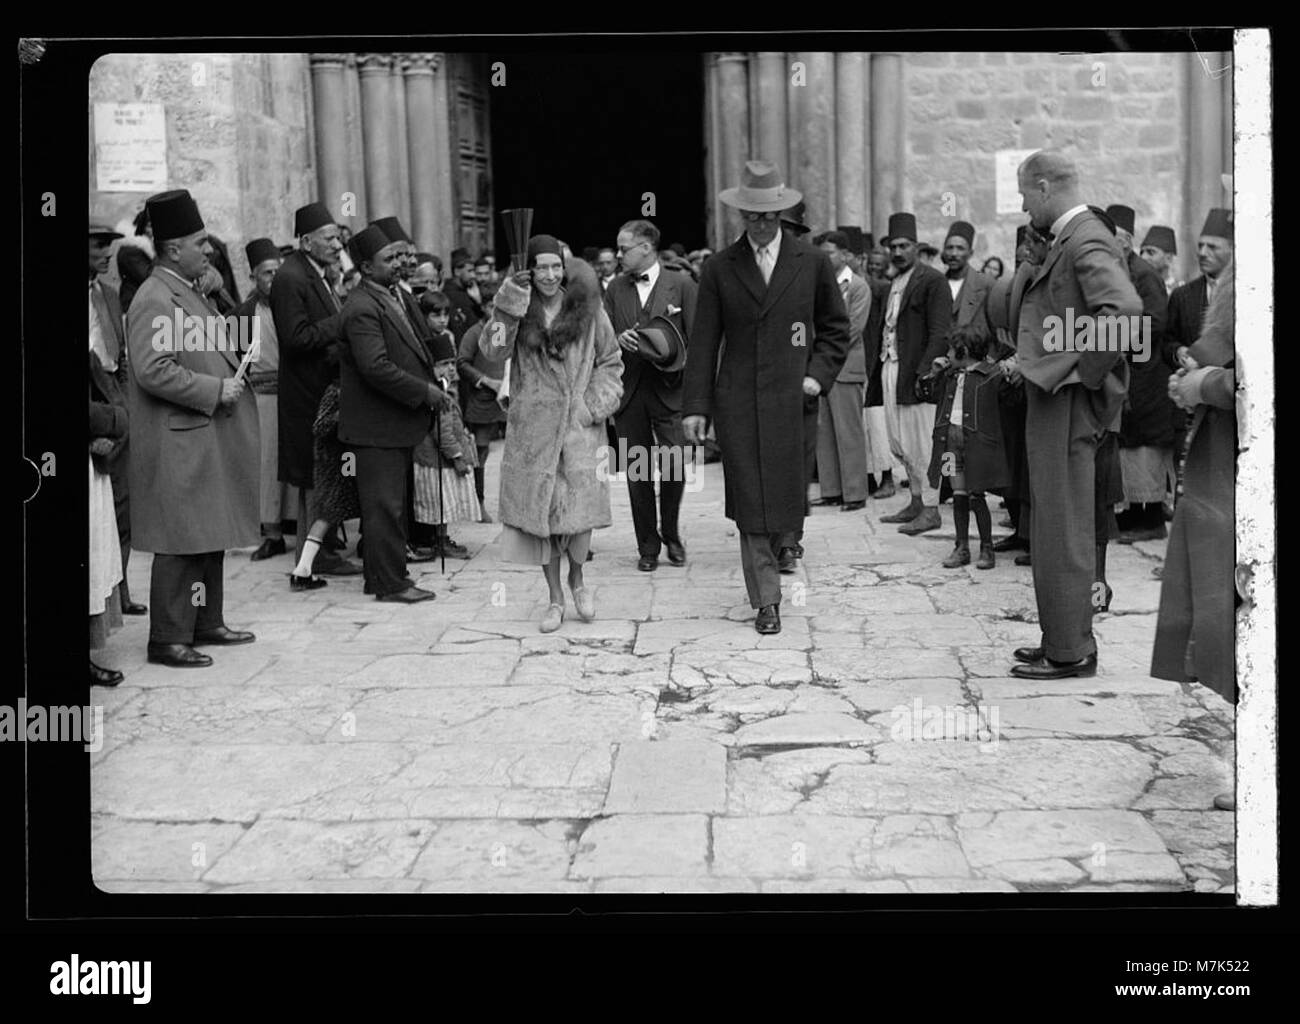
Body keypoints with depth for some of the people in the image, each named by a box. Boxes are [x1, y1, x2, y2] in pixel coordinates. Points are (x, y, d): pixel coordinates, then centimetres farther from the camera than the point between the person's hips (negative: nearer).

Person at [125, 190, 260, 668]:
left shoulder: (190, 293, 18)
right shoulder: (154, 300, -14)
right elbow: (153, 371, -24)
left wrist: (232, 373, 13)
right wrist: (214, 391, -19)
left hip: (209, 439, 10)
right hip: (178, 444, -10)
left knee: (210, 538, 14)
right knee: (180, 542, -6)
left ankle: (207, 623, 24)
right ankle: (168, 639, 0)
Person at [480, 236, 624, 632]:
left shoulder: (587, 308, 6)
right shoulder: (519, 310, 5)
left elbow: (611, 361, 11)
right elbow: (493, 350, -9)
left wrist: (597, 403, -2)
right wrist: (508, 306, -17)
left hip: (580, 424, -1)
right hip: (532, 426, 1)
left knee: (581, 506, -11)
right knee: (539, 509, 2)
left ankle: (577, 577, 18)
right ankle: (555, 598, 15)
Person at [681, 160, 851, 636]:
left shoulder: (813, 263, 5)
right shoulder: (720, 268, 4)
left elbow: (836, 328, 14)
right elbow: (703, 341, 4)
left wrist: (818, 375, -1)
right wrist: (696, 406, -2)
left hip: (790, 399, 1)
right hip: (737, 400, 0)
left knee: (784, 490, 2)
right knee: (750, 501, -3)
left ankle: (775, 545, 34)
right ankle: (766, 600, 4)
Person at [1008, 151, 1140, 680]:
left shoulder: (1087, 242, -17)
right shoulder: (1069, 240, 14)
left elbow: (1125, 307, -32)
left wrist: (1088, 373, -24)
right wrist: (1028, 358, 17)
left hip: (1067, 404, -10)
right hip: (1052, 400, 10)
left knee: (1064, 531, -4)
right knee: (1057, 528, 16)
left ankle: (1070, 652, 4)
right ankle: (1065, 638, 25)